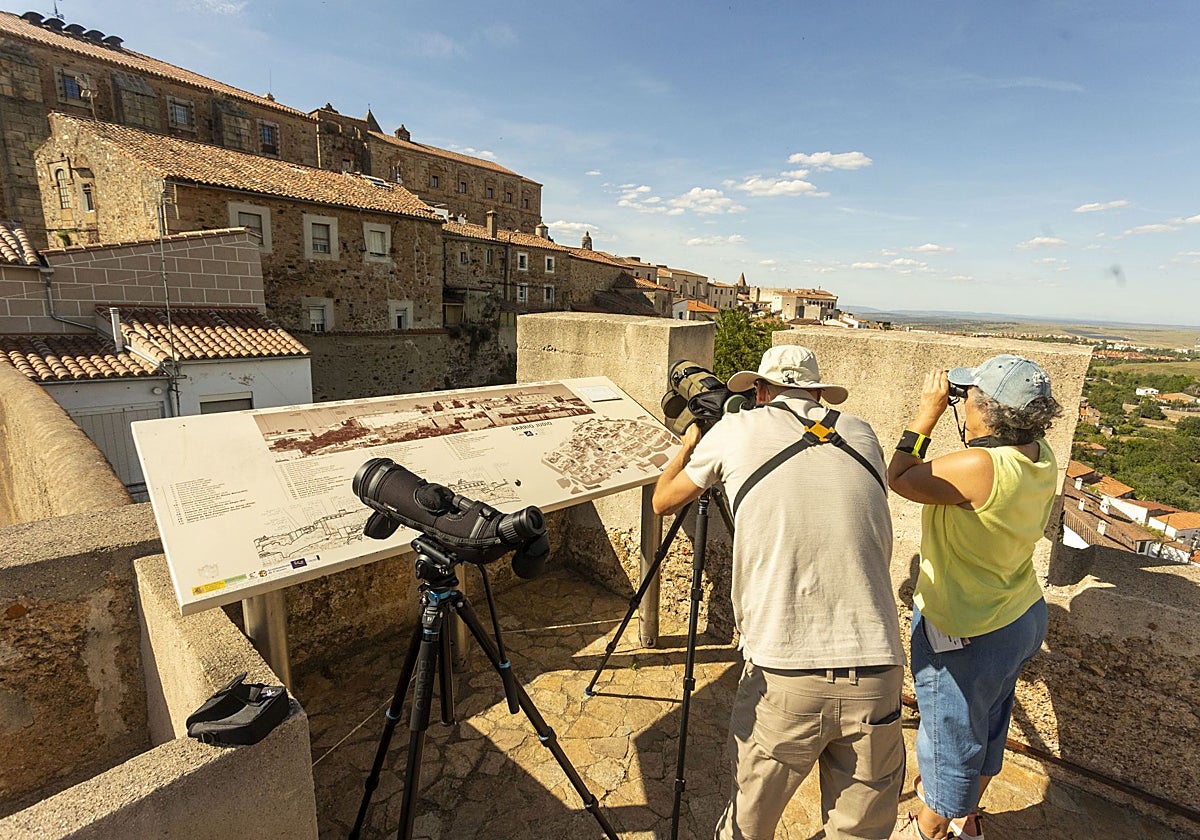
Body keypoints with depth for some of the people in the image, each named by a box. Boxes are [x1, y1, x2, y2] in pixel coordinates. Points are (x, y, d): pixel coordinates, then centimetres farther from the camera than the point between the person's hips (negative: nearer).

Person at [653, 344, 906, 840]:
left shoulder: (735, 432, 0)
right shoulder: (862, 436, 9)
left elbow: (664, 500, 14)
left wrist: (689, 442, 31)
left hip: (781, 679, -3)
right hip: (877, 679, 3)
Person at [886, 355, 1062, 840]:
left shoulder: (981, 466, -33)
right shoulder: (1041, 457, -7)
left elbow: (899, 477, -23)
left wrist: (929, 408, -16)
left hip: (967, 637, -8)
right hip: (1022, 619, 8)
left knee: (950, 738, 17)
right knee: (985, 729, 29)